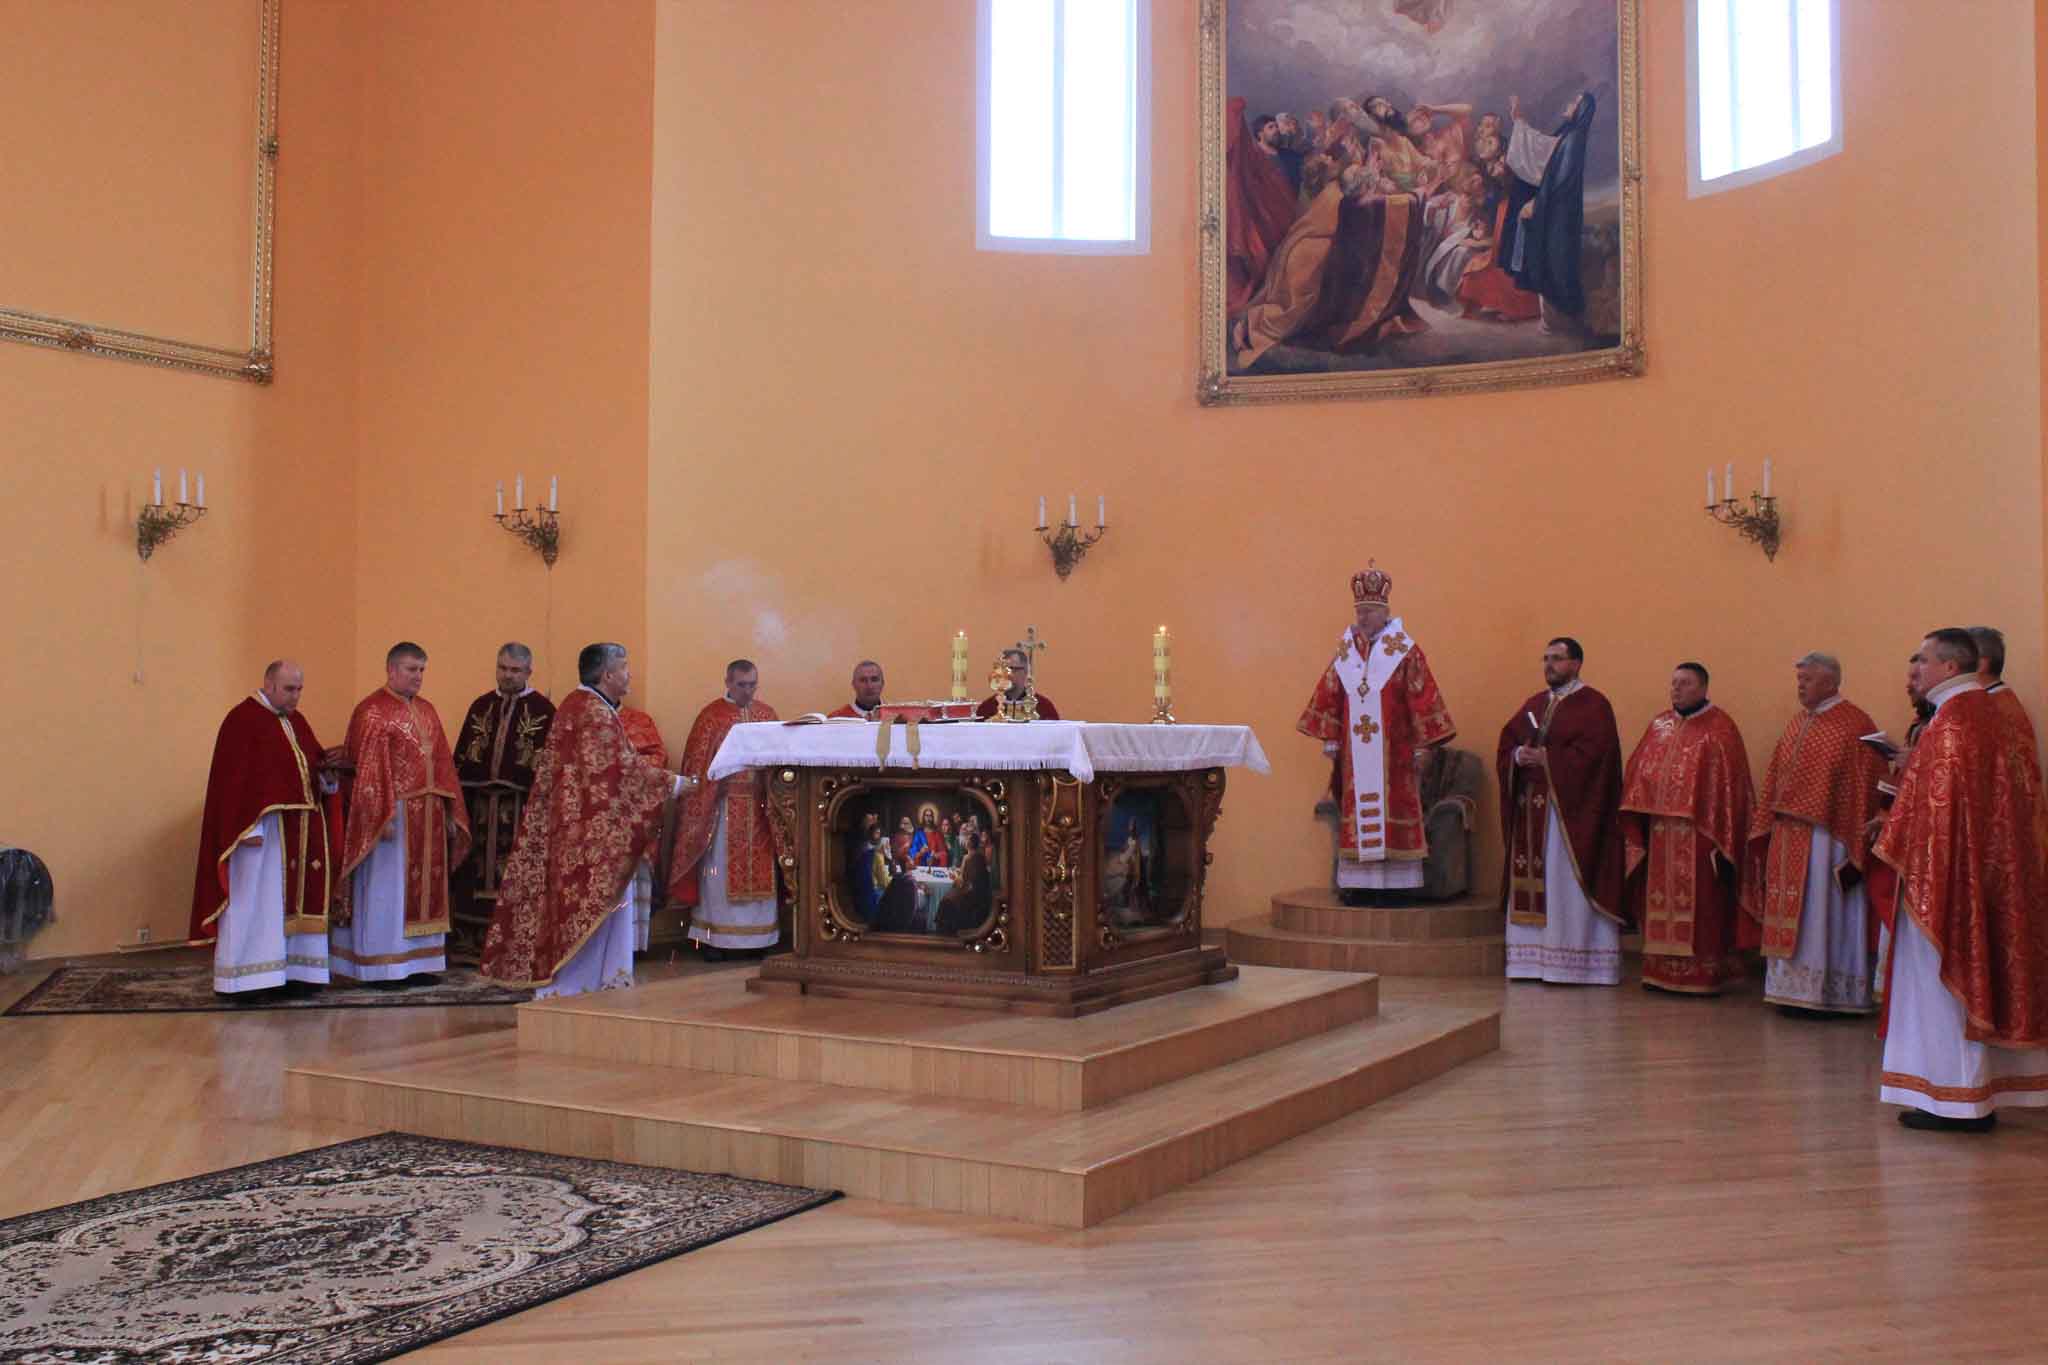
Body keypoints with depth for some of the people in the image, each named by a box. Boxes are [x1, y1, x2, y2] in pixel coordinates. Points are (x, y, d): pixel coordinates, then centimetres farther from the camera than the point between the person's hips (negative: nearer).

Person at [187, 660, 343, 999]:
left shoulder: (297, 721, 15)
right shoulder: (242, 719, -10)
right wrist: (249, 827, -22)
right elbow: (234, 779, -16)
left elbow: (312, 766, 19)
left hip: (299, 829, 8)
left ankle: (292, 973, 14)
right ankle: (242, 981, 0)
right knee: (254, 902, -4)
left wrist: (327, 773, -5)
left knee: (294, 901, 9)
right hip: (262, 826, -8)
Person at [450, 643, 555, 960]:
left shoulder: (543, 710, -1)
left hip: (520, 805, -4)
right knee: (476, 870, 7)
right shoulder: (481, 706, 12)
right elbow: (462, 755, 13)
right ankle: (470, 935, 15)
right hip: (479, 802, 4)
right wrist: (459, 799, 6)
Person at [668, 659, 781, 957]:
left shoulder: (768, 714, 10)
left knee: (759, 871, 6)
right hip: (723, 805, -4)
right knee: (719, 871, -1)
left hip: (759, 806, 4)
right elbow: (698, 763, -5)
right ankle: (713, 938, 3)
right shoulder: (712, 715, -3)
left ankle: (757, 937, 13)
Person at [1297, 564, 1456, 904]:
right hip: (1354, 750, 4)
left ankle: (1396, 883, 1)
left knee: (1392, 810, -3)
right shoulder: (1346, 651, 9)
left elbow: (1422, 697, -6)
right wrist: (1329, 737, 6)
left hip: (1392, 748, -4)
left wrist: (1421, 743, -9)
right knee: (1356, 812, 4)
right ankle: (1359, 883, 8)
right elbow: (1330, 696, 11)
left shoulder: (1404, 651, -4)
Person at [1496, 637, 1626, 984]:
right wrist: (1519, 756, -9)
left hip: (1571, 810, -7)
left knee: (1567, 885, -5)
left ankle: (1574, 962, -1)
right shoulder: (1533, 704, 17)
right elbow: (1507, 742, 12)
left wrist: (1546, 759, -16)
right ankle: (1534, 960, 11)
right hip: (1531, 810, 7)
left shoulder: (1593, 705, -4)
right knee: (1531, 885, 6)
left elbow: (1592, 753, -16)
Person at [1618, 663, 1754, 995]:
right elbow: (1637, 772, 13)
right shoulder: (1659, 724, 13)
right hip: (1661, 834, 6)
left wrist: (1719, 831, -14)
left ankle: (1702, 974, 5)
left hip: (1698, 834, -6)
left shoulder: (1719, 727, -4)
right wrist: (1635, 823, 6)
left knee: (1699, 903, -2)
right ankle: (1661, 971, 16)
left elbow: (1731, 781, -8)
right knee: (1662, 899, 9)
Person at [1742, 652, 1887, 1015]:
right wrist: (1764, 828, 10)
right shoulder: (1798, 724, 14)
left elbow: (1864, 788, -13)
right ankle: (1795, 988, 18)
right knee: (1791, 918, 10)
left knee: (1821, 915, -2)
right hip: (1788, 838, 7)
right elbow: (1775, 781, 16)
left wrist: (1855, 844, -16)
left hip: (1824, 838, -7)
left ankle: (1826, 993, 6)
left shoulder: (1854, 725, -9)